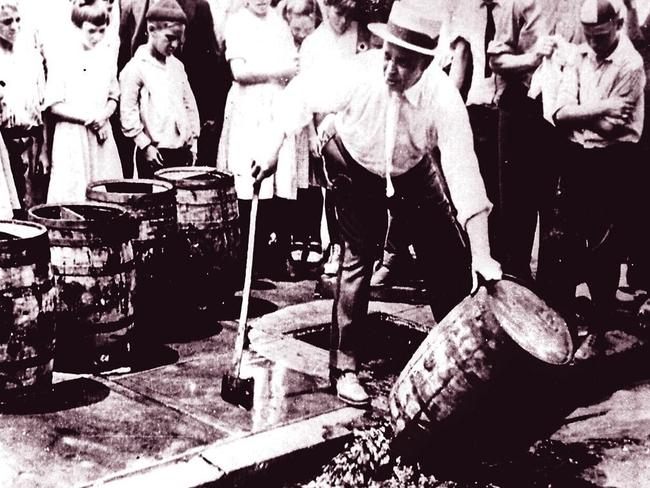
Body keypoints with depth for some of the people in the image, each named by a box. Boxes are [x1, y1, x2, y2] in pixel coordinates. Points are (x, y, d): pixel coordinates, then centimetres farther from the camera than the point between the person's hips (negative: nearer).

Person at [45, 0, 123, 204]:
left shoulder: (105, 56, 7)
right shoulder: (63, 59, -7)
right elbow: (54, 106, -7)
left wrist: (103, 116, -6)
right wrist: (87, 118, -16)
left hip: (101, 135, 4)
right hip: (73, 138, -4)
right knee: (73, 194, -3)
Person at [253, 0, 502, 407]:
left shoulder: (444, 98, -35)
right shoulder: (358, 76, -34)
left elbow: (463, 172, -39)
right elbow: (302, 96, -14)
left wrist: (482, 254, -45)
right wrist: (274, 151, -13)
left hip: (413, 170, 2)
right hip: (354, 165, -1)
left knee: (450, 259, -1)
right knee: (359, 255, -9)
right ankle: (345, 365, 4)